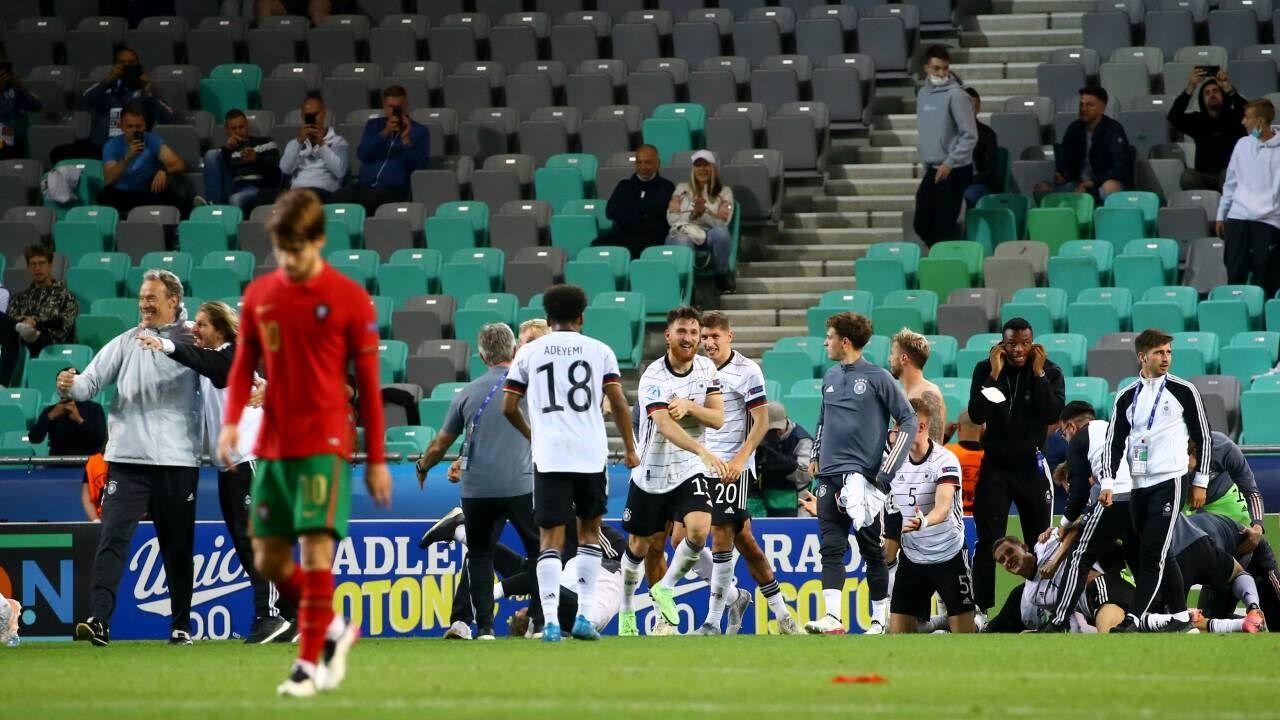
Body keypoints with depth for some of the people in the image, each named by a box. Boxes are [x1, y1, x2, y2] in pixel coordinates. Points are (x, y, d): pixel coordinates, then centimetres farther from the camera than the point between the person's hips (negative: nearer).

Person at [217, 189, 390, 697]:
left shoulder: (349, 299, -5)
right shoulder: (259, 296, 6)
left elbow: (368, 383, -1)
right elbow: (243, 366, 13)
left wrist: (377, 459, 0)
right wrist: (231, 421, -6)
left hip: (325, 445, -5)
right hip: (272, 447, 5)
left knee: (316, 550, -14)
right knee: (268, 560, 6)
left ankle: (308, 664, -7)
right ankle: (335, 630, 28)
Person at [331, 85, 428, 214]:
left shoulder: (419, 131, 13)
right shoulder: (374, 125, 22)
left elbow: (419, 165, -1)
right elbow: (362, 154, 4)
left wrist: (406, 139, -13)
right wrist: (385, 133, -8)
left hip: (395, 189, -3)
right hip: (365, 185, 3)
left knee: (369, 199, -38)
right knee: (338, 198, -30)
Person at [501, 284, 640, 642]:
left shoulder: (528, 352, 7)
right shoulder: (599, 351, 6)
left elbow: (508, 408, 6)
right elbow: (618, 403, -1)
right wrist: (630, 449, 8)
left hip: (548, 456, -1)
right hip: (591, 454, 1)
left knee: (551, 537, -1)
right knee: (589, 530, 16)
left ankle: (550, 621, -13)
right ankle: (583, 616, 11)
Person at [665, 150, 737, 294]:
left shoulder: (724, 192, 14)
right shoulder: (682, 189, 17)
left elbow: (722, 224, 0)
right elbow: (671, 218, 5)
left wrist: (704, 212, -18)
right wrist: (693, 214, -12)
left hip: (710, 236, 1)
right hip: (683, 233, -1)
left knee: (720, 233, -37)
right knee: (683, 241, -40)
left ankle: (721, 276, -15)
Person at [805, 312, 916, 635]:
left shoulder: (877, 378, -4)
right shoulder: (831, 376, 14)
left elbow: (908, 420, -4)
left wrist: (888, 469, -9)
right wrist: (815, 455, 17)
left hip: (863, 474, -5)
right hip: (829, 475, 5)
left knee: (872, 550, 3)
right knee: (831, 548, -6)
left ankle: (880, 618, 12)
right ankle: (832, 617, -14)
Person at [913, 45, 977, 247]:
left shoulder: (955, 95, -13)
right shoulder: (923, 94, 9)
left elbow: (970, 136, -15)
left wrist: (950, 163, -18)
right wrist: (925, 160, 15)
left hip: (954, 171, -7)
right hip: (931, 170, 7)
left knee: (945, 227, -5)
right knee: (922, 225, 10)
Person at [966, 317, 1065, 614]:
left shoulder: (1049, 372, -4)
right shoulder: (986, 369, -3)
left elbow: (1054, 414, -15)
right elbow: (977, 416, -12)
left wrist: (1038, 375, -18)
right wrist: (994, 375, -17)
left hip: (1031, 467, 1)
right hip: (995, 467, -1)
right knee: (988, 541, -7)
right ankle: (981, 608, -6)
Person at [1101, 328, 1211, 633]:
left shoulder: (1183, 391, 1)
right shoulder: (1127, 397, 10)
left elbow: (1203, 437, 4)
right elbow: (1114, 441, 10)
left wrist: (1200, 482, 1)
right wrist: (1108, 482, -2)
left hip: (1168, 482, -5)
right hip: (1138, 484, 5)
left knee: (1152, 553, -12)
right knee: (1159, 555, 8)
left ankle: (1133, 619, -16)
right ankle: (1181, 616, 16)